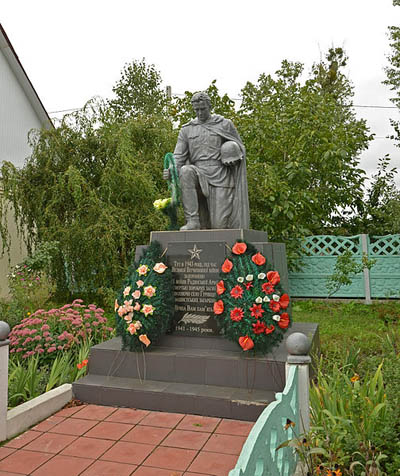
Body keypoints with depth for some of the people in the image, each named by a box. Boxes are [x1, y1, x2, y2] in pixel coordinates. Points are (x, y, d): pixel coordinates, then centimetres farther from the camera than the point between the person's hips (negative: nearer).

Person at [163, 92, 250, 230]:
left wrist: (235, 156, -8)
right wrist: (171, 171, -19)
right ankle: (193, 221, -29)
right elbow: (179, 157, 1)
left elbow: (241, 149, 16)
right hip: (199, 175, 2)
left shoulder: (225, 124, 8)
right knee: (185, 171, -35)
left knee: (219, 225, -11)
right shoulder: (187, 129, 11)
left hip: (220, 177, -2)